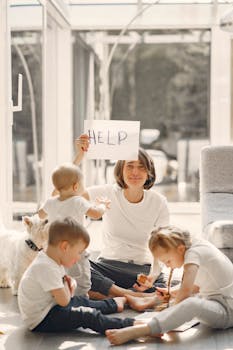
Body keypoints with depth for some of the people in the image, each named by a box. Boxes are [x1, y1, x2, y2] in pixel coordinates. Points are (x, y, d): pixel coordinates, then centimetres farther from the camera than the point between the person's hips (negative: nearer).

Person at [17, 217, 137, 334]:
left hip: (50, 306, 11)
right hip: (41, 320, -11)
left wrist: (69, 283, -5)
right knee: (86, 314, -19)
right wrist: (66, 287, -7)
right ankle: (129, 325, -22)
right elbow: (64, 301, -27)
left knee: (82, 301, 22)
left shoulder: (52, 260, 4)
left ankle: (113, 304, 46)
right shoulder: (46, 267, -28)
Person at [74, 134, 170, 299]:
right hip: (109, 265, 0)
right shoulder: (108, 193, -3)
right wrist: (79, 156, -29)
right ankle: (131, 296, -27)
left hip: (144, 268, 0)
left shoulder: (158, 202, -3)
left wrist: (153, 275, -23)